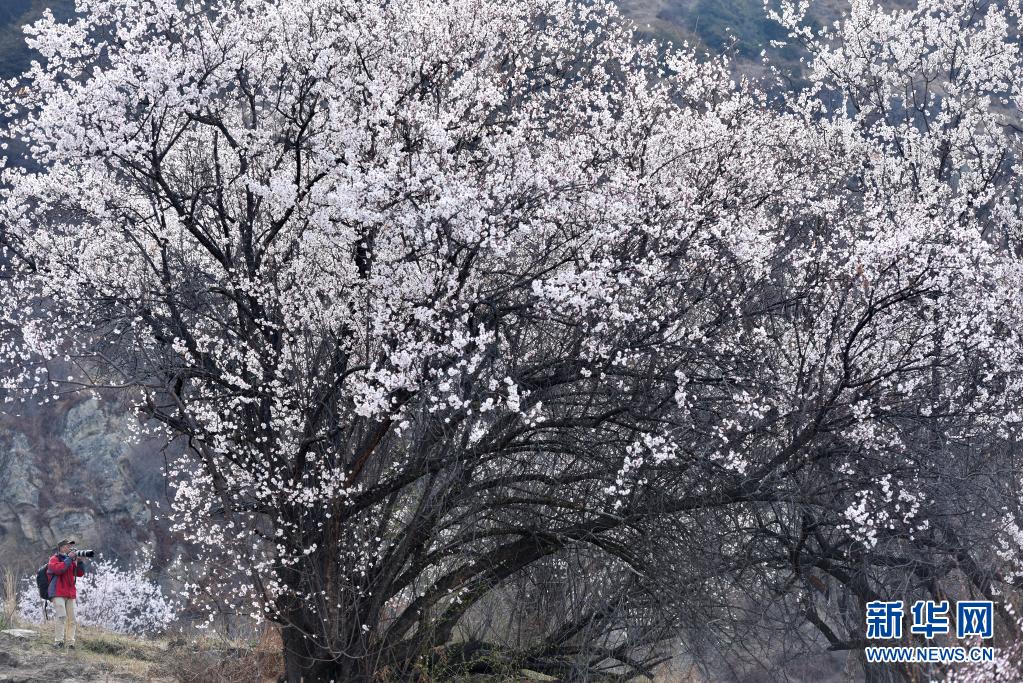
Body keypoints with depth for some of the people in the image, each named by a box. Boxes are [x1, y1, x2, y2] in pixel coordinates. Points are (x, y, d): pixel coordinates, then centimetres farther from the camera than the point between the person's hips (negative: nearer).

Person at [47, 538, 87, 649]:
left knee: (72, 619, 0)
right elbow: (58, 569, -18)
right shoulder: (54, 559, 2)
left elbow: (80, 573, 10)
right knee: (62, 616, -20)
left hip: (70, 594, 6)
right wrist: (69, 558, -16)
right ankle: (58, 641, -19)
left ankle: (70, 643, 1)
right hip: (58, 593, -6)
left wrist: (80, 562, -5)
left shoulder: (72, 560, 18)